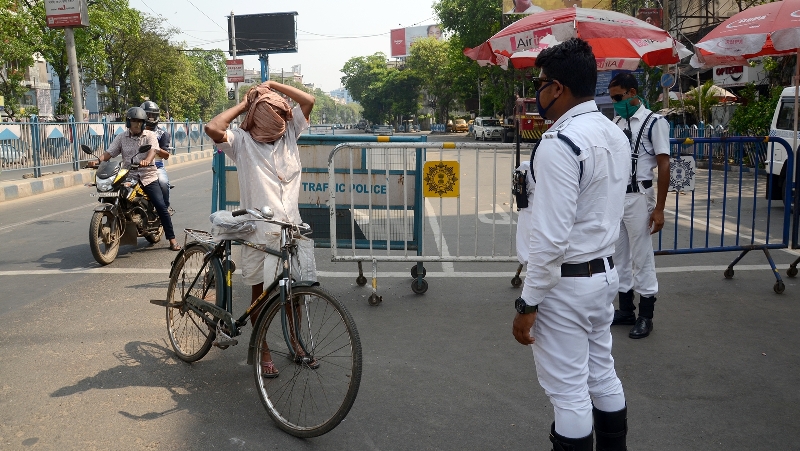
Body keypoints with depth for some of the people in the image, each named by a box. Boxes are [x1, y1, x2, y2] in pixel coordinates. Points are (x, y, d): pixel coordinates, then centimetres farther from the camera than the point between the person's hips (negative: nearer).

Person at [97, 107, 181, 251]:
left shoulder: (150, 135, 2)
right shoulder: (121, 137, 10)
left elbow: (153, 150, -17)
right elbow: (109, 153, 3)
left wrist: (147, 160, -40)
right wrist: (98, 160, -19)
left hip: (148, 176, -2)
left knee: (161, 206, -13)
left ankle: (172, 239, -7)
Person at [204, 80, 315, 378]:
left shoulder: (289, 134, 7)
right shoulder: (242, 142, -4)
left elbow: (308, 101, 2)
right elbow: (213, 129, -22)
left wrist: (273, 86, 2)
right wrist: (243, 105, -9)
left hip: (291, 227, 4)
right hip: (259, 231, -3)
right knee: (260, 291, 10)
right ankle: (262, 350, 25)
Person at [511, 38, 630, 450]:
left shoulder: (559, 144, -22)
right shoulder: (616, 135, 7)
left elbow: (550, 237, -25)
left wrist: (527, 304, -17)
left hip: (566, 281, -9)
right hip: (605, 272, 9)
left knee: (568, 392, 4)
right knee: (602, 376, 21)